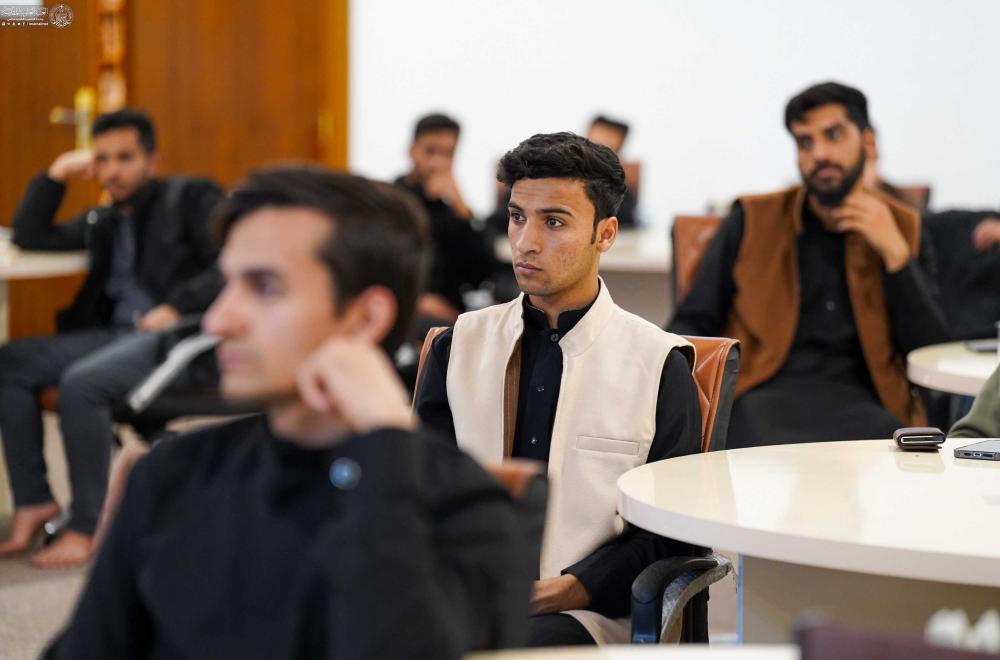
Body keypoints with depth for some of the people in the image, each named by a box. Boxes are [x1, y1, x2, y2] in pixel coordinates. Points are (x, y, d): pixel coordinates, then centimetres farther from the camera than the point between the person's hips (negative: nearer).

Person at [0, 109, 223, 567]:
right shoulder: (103, 222, 22)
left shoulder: (191, 199, 3)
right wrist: (57, 175, 12)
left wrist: (177, 307, -21)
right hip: (119, 332, 8)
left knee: (80, 383, -31)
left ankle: (86, 528, -23)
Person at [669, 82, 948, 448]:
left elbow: (930, 349, 10)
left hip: (862, 403, 2)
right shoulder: (752, 221, 15)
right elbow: (693, 323, 13)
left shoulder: (904, 230, 18)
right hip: (765, 394, -2)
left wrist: (895, 253, 0)